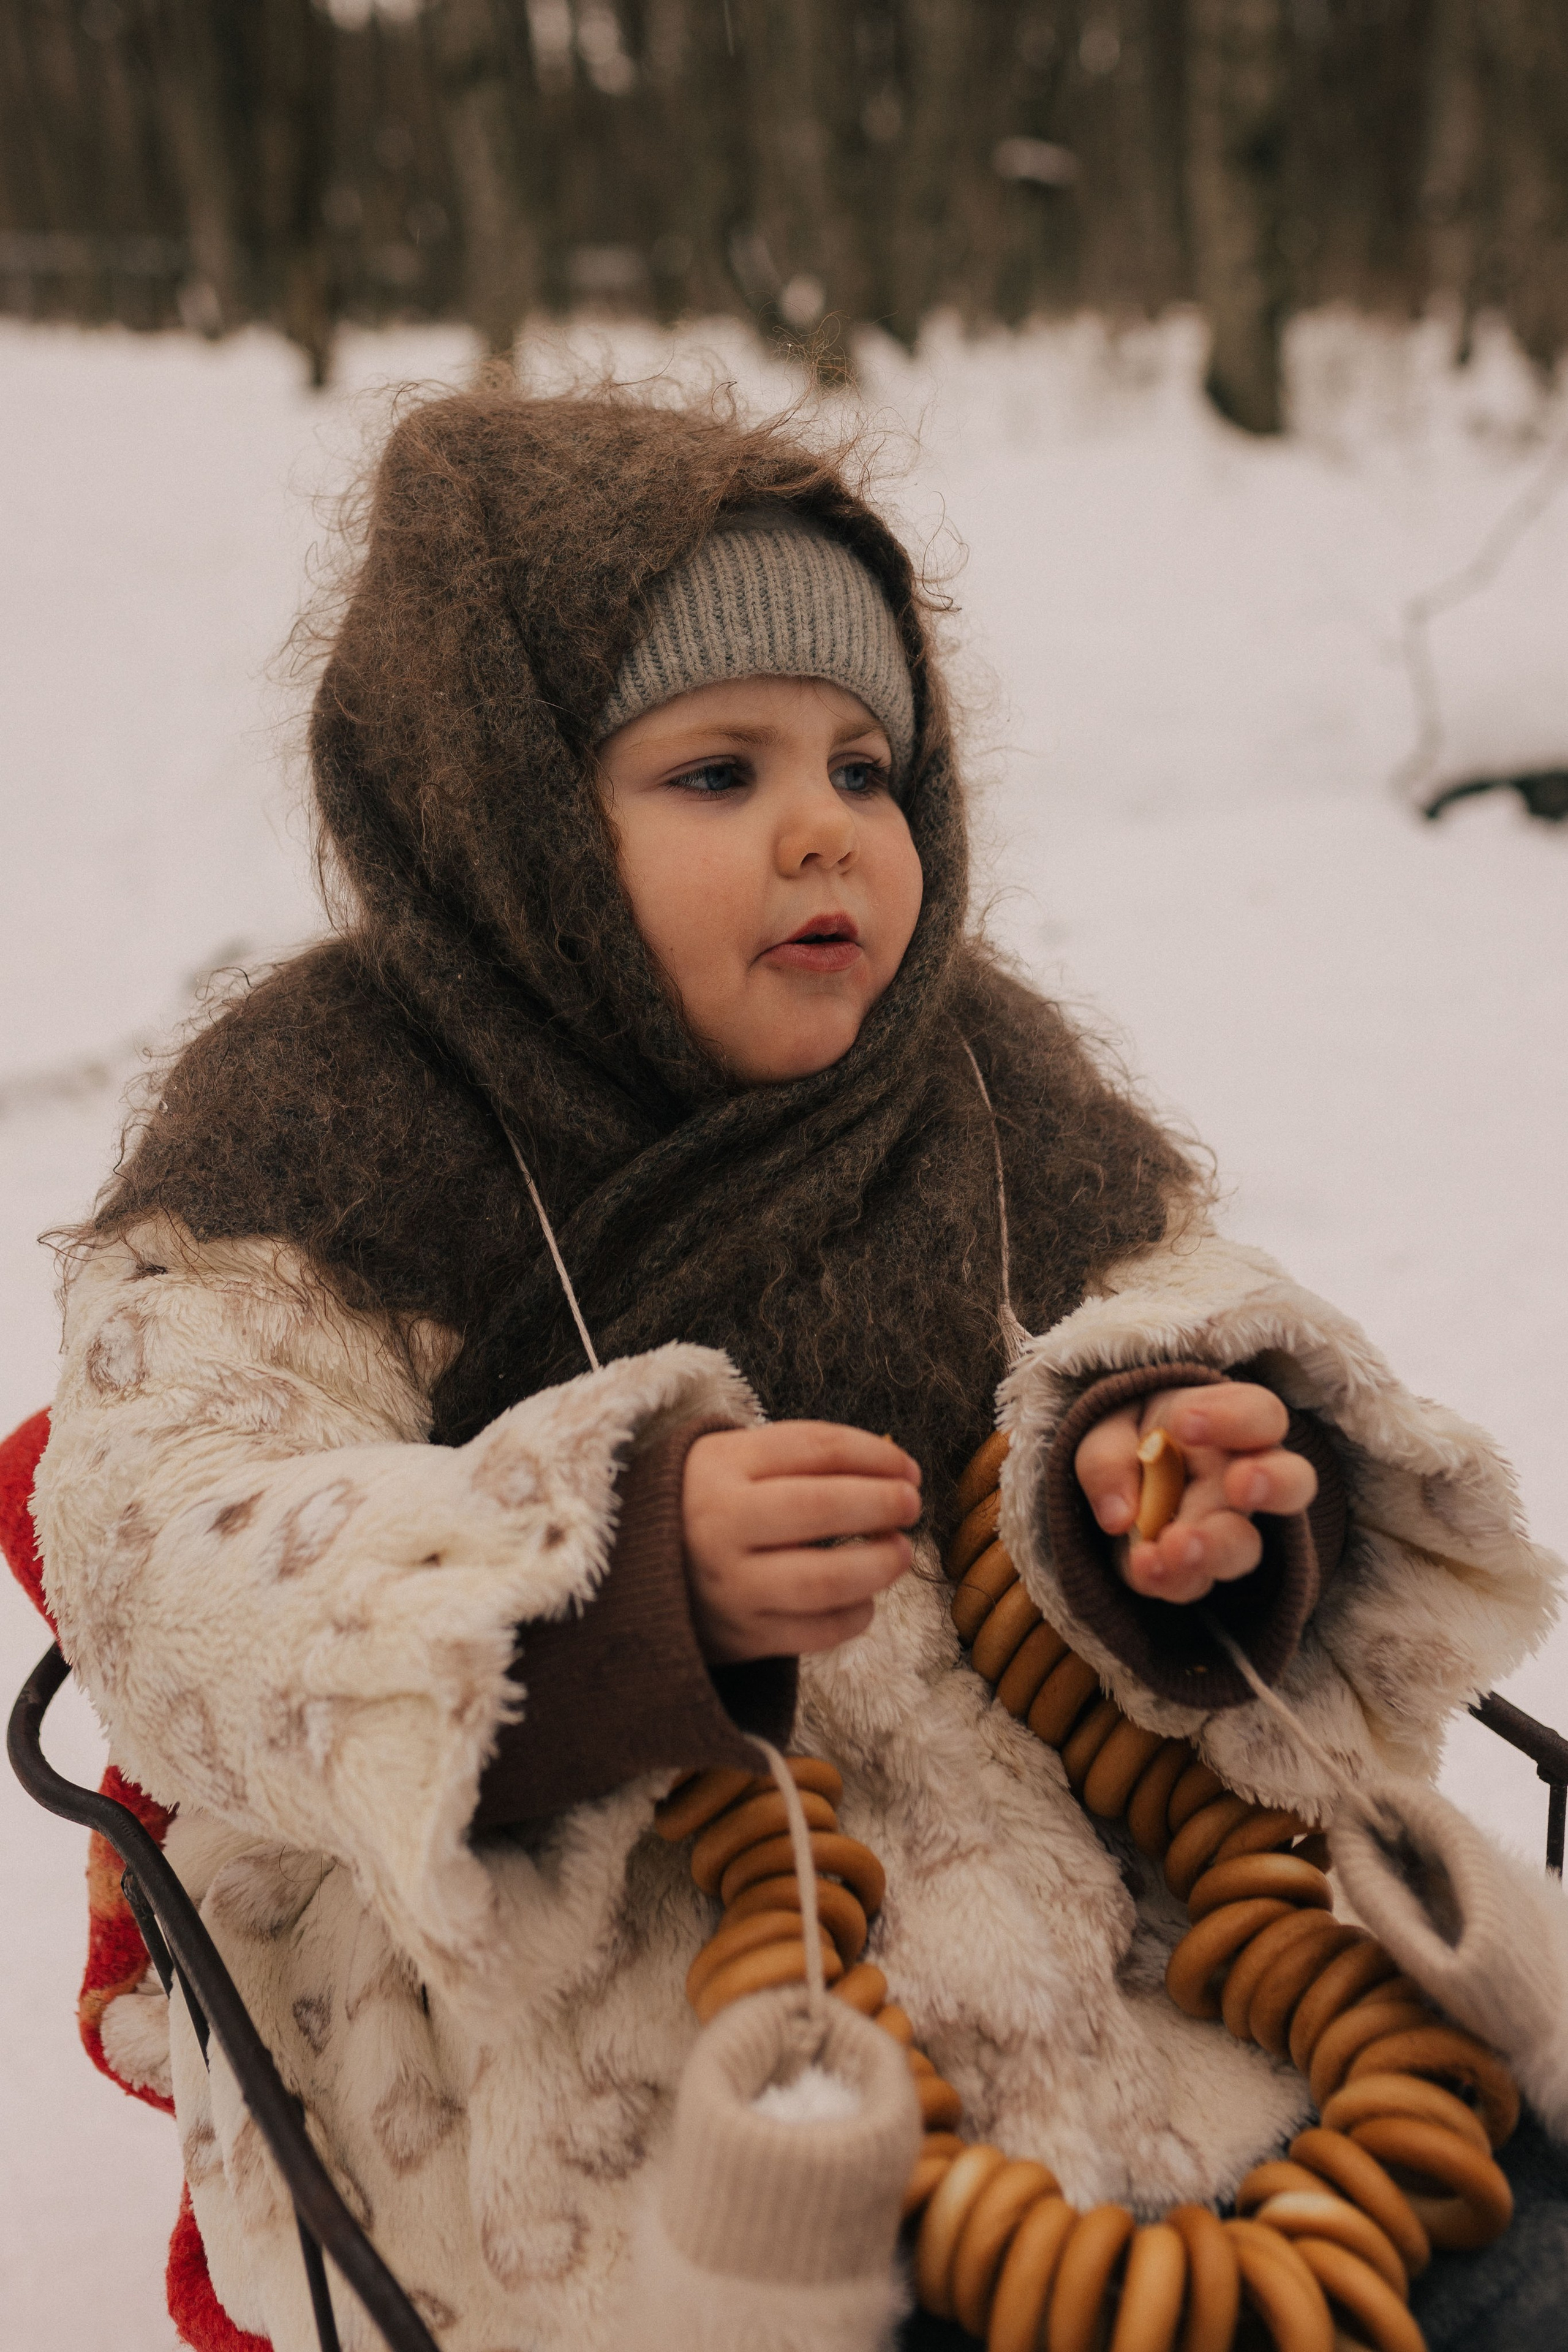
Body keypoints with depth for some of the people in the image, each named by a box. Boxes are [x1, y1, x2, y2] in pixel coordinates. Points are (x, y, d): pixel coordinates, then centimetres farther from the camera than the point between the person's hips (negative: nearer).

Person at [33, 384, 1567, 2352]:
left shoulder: (996, 1090, 10)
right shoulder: (317, 1132, -6)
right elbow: (166, 1577, -15)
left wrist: (1184, 1484, -19)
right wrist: (634, 1579, -31)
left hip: (1043, 1846, 4)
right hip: (536, 1961, -3)